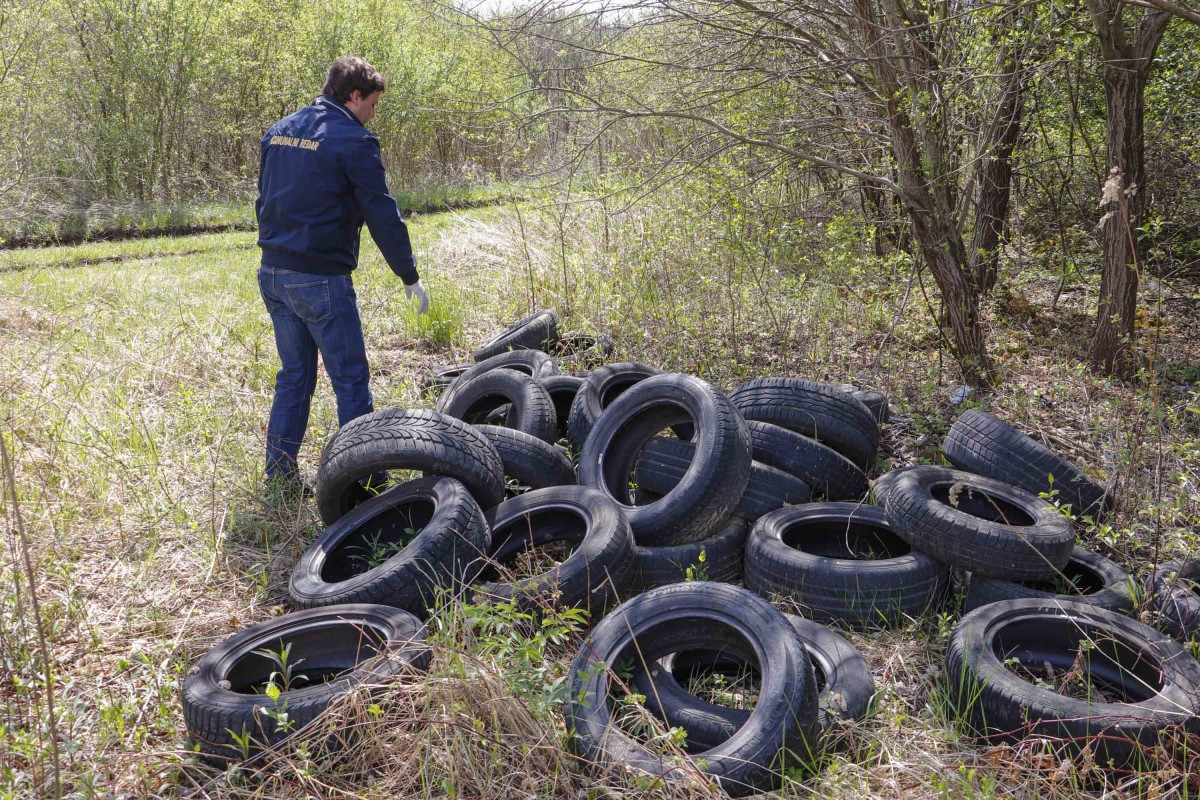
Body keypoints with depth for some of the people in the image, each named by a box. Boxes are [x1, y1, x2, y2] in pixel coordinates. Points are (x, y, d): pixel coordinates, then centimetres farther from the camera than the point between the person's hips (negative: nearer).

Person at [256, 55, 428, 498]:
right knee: (351, 381, 2)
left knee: (293, 377, 17)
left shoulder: (278, 131, 13)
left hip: (272, 274, 8)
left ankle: (279, 478, 21)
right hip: (321, 280, -8)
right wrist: (410, 276, -1)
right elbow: (382, 215, -9)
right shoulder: (353, 141, -10)